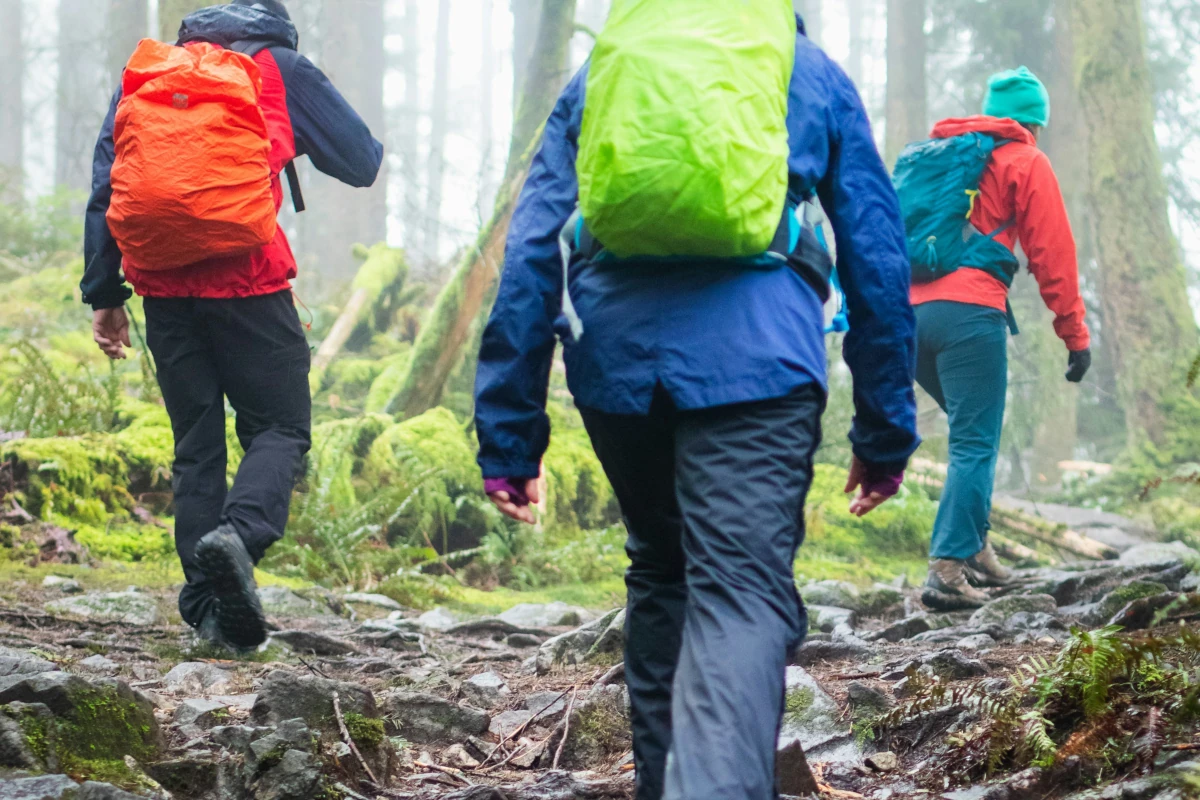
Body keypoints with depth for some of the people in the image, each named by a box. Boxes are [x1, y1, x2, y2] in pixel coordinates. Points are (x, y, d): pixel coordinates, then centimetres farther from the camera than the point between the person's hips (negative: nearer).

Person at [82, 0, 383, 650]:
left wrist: (103, 293, 15)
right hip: (248, 280, -4)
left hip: (162, 284, 4)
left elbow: (104, 186, 13)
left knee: (196, 443, 10)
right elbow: (363, 164, 10)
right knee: (279, 427, 5)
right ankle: (241, 531, -25)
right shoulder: (282, 70, 7)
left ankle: (207, 603, 4)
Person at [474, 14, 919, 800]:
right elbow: (876, 252, 15)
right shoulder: (814, 74, 18)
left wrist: (509, 437, 13)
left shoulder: (597, 76, 21)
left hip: (616, 364, 3)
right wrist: (886, 432, 19)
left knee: (662, 573, 22)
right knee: (740, 597, -11)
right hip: (756, 362, -3)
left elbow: (532, 250, 14)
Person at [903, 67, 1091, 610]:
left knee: (972, 432, 21)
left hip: (909, 311, 7)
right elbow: (1051, 254, 2)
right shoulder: (1026, 162, 7)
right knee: (975, 444, -6)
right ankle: (948, 571, -16)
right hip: (969, 313, -6)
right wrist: (1075, 335, 4)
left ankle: (974, 548, 14)